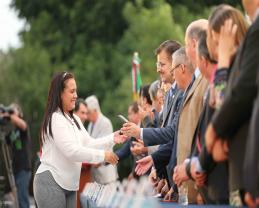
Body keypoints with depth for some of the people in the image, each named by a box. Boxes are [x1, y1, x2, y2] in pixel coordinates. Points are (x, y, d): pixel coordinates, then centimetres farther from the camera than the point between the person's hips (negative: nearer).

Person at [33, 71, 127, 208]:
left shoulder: (74, 119, 16)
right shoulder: (55, 119, -16)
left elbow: (88, 143, 13)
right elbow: (71, 151, -23)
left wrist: (112, 139, -2)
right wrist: (102, 155, -20)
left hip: (68, 184, 9)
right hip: (51, 183, -9)